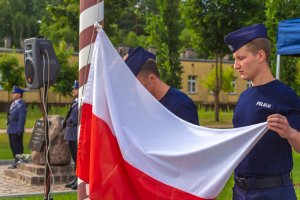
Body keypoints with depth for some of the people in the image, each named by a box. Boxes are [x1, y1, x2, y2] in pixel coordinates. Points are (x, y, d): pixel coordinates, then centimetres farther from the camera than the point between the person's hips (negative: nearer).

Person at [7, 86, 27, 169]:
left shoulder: (21, 105, -13)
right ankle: (16, 163, 20)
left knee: (18, 147, -4)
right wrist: (9, 128, 16)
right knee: (13, 147, 13)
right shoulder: (13, 104, 16)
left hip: (17, 130, -9)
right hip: (11, 130, 9)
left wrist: (19, 131, -20)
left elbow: (22, 118, -17)